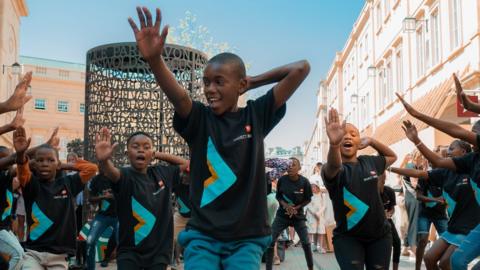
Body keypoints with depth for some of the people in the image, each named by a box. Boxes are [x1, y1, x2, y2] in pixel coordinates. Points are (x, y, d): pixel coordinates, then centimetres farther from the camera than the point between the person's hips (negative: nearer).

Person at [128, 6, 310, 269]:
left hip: (247, 236, 0)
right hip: (203, 234, 0)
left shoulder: (256, 115, 2)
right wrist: (154, 58, -42)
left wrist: (254, 81, 4)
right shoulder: (199, 118, 0)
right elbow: (178, 95, -24)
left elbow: (301, 68, -1)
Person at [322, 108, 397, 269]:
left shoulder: (370, 163, 3)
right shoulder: (332, 169, -13)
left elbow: (392, 156, 23)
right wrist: (334, 144, -62)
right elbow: (333, 166, -39)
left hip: (380, 235, 4)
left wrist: (372, 141, 5)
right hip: (347, 238, -4)